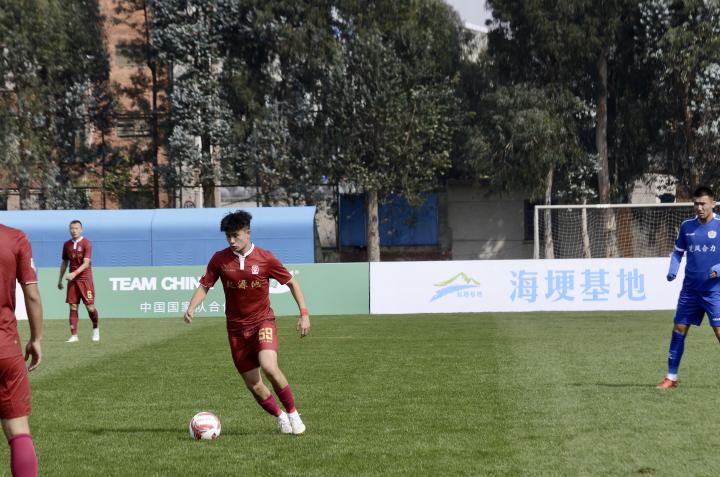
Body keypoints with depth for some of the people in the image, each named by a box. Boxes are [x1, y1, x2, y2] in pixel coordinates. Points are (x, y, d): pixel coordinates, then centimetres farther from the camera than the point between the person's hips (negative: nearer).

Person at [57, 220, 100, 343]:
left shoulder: (86, 243, -7)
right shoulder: (67, 244, 8)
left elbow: (86, 263, -15)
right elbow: (64, 263, 17)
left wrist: (74, 273, -27)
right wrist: (60, 280, 17)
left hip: (85, 278, -4)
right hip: (72, 279, 4)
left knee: (90, 306, -5)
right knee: (73, 307, -1)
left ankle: (96, 328, 21)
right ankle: (74, 336, 1)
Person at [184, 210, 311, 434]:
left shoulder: (265, 258, -7)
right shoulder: (220, 259, -2)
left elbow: (292, 282, 2)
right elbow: (204, 285, 6)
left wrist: (304, 314, -6)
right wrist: (191, 308, -13)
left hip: (263, 321, -3)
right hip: (237, 328, 3)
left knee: (269, 367, -28)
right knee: (253, 384, 0)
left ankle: (292, 413, -9)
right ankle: (280, 416, 25)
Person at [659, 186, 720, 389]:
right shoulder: (686, 226, 5)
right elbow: (678, 251, 16)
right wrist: (673, 270, -1)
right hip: (690, 289, 4)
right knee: (679, 330, 5)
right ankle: (671, 378, 15)